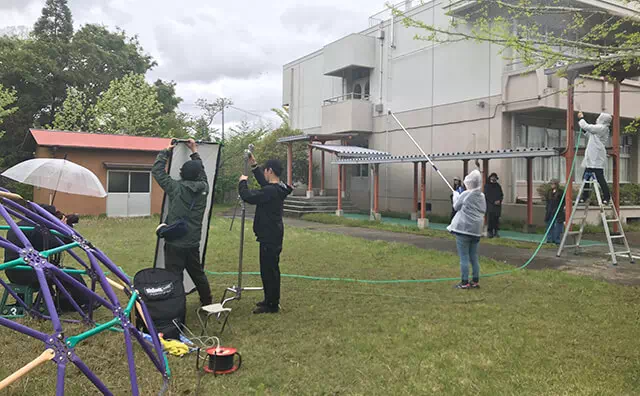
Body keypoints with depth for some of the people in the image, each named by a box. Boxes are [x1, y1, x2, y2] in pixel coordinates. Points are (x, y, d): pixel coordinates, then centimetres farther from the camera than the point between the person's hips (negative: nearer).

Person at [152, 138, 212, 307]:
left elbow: (157, 171, 1)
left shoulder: (176, 188, -10)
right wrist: (194, 151, 28)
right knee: (198, 273, 20)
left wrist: (166, 151, 12)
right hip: (193, 243, 5)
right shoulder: (203, 188, 0)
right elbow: (202, 172, 21)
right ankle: (208, 303, 32)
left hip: (175, 243, -5)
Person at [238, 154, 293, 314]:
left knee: (268, 270, -2)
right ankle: (271, 299, 30)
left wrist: (243, 182, -7)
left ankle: (272, 305, 6)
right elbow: (264, 182, 27)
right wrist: (254, 166, 25)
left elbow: (248, 197, -25)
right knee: (271, 269, 19)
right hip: (272, 236, 10)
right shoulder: (277, 189, 8)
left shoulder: (271, 191, -23)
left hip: (270, 238, -10)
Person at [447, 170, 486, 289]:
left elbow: (456, 207, 2)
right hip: (476, 230, 6)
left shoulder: (465, 195, -12)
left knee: (464, 257, -1)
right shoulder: (482, 196, 7)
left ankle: (464, 283, 2)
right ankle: (475, 281, 18)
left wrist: (456, 196, 20)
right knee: (474, 257, 13)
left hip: (464, 229, -6)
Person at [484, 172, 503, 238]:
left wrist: (499, 200, -4)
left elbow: (501, 195, 16)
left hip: (498, 205, 4)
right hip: (490, 205, -4)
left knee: (497, 218, -1)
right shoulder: (487, 186, 3)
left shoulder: (498, 186, 16)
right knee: (491, 218, -12)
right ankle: (489, 232, -8)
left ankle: (496, 231, 5)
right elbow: (487, 196, -4)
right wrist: (494, 202, -11)